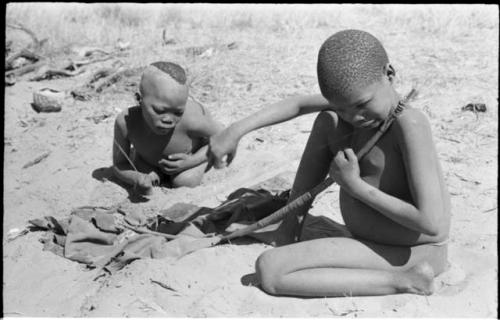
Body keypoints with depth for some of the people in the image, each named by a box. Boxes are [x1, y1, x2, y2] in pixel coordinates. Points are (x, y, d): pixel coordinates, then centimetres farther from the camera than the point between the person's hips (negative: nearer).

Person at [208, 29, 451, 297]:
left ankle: (402, 281, -15)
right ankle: (291, 222, 14)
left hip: (410, 254, -9)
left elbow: (432, 223, -30)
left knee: (268, 270, -19)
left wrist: (356, 186, -23)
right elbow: (298, 104, 11)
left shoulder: (409, 124, -27)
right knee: (326, 122, 7)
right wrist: (236, 131, 4)